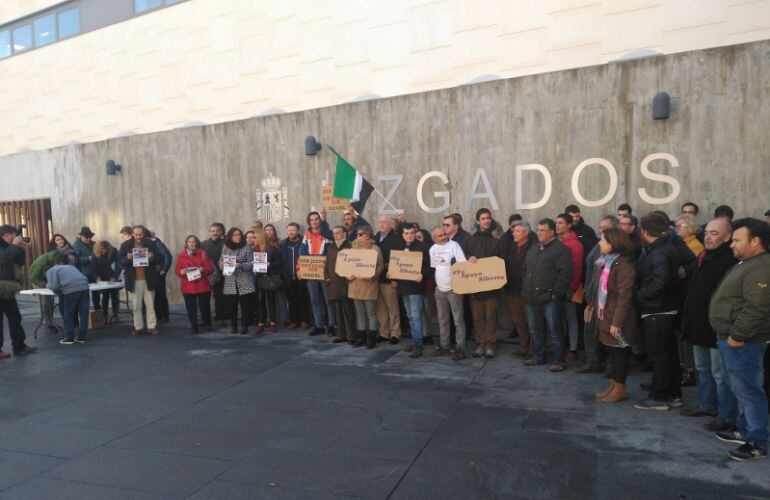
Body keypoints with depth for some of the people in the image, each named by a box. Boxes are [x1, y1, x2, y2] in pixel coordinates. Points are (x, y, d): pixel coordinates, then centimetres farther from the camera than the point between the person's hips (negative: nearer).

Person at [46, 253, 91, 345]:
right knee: (83, 313, 11)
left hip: (71, 290, -5)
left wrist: (48, 286, 24)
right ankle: (81, 337, 17)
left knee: (68, 315, 11)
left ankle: (69, 337, 15)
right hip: (84, 287, 5)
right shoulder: (71, 267, 33)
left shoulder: (51, 270, 16)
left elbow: (54, 286, 2)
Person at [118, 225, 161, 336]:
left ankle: (152, 327, 11)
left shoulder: (151, 243, 3)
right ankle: (138, 327, 16)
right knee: (136, 306, 7)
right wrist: (127, 258, -18)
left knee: (150, 305, 4)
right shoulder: (125, 245, 3)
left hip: (148, 279, 0)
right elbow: (120, 262, 3)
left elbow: (158, 260, 5)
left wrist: (152, 257, -17)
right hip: (133, 280, 0)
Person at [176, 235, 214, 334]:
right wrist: (181, 272, -14)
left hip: (202, 286, -1)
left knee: (204, 306, 1)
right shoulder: (181, 255, 7)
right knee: (191, 308, -1)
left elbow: (210, 268, 1)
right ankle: (194, 327, 11)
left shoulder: (202, 253, 5)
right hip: (188, 286, 1)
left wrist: (204, 269, -19)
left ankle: (207, 323, 24)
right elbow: (177, 270, 7)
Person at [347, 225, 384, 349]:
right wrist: (348, 275, -2)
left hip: (369, 284, -6)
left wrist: (369, 276, -21)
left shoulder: (375, 249, -4)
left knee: (371, 313, 1)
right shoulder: (354, 248, 13)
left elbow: (380, 266, -9)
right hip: (355, 284, 6)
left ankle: (371, 339, 5)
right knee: (359, 313, 11)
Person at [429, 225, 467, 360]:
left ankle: (460, 348, 7)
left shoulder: (454, 245, -11)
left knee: (458, 320, -1)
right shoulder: (432, 249, 6)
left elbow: (463, 264, -16)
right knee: (442, 320, 15)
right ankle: (444, 346, 26)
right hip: (439, 289, 6)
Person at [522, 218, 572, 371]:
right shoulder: (533, 248, 17)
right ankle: (538, 356, 29)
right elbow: (525, 270, 24)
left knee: (555, 331, 0)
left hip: (550, 299, -8)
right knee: (535, 330, 16)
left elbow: (565, 274, -15)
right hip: (532, 298, 8)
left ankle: (558, 360, 10)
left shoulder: (560, 249, -8)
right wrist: (525, 289, 15)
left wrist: (555, 293, -18)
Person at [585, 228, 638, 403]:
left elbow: (624, 297, -22)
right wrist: (592, 306, 16)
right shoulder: (605, 262, 10)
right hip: (604, 315, 9)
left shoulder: (624, 265, -19)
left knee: (619, 351, 5)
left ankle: (620, 388, 18)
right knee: (611, 350, 17)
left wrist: (617, 322, -23)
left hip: (616, 318, -9)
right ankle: (613, 384, 29)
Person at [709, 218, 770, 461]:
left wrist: (737, 335, -22)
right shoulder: (746, 264, 15)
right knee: (742, 389, 20)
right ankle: (744, 429, 33)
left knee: (747, 391, -2)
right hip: (730, 338, 11)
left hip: (741, 343, -11)